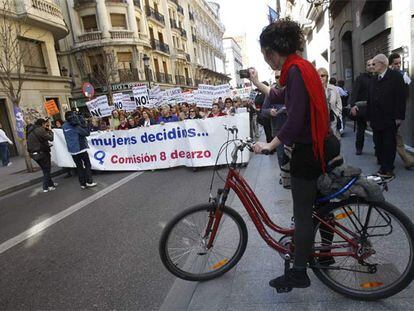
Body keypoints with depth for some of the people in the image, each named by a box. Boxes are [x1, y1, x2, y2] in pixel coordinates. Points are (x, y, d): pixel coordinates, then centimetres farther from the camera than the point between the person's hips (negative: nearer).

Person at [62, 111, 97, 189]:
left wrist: (80, 123, 5)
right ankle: (89, 181, 4)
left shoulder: (64, 126, 5)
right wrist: (83, 123, -7)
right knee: (87, 165, 8)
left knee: (79, 167, 12)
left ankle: (83, 183, 14)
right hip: (81, 148, -6)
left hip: (72, 150, 6)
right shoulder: (76, 126, -15)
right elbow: (87, 133, -12)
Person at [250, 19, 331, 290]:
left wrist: (270, 145, -18)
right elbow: (279, 96, 29)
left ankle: (299, 274, 16)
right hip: (323, 146, 10)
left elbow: (295, 121, -26)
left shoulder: (296, 71, -18)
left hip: (308, 151, -10)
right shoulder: (301, 67, 13)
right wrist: (257, 83, 40)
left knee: (303, 213, 0)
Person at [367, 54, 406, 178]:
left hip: (390, 120, -5)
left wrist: (399, 116, -14)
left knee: (389, 144, 0)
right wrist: (369, 117, 10)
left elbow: (400, 97, -8)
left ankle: (388, 169, 7)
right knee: (378, 144, 6)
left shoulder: (395, 76, -2)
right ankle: (383, 166, 16)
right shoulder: (373, 80, 15)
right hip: (376, 119, 5)